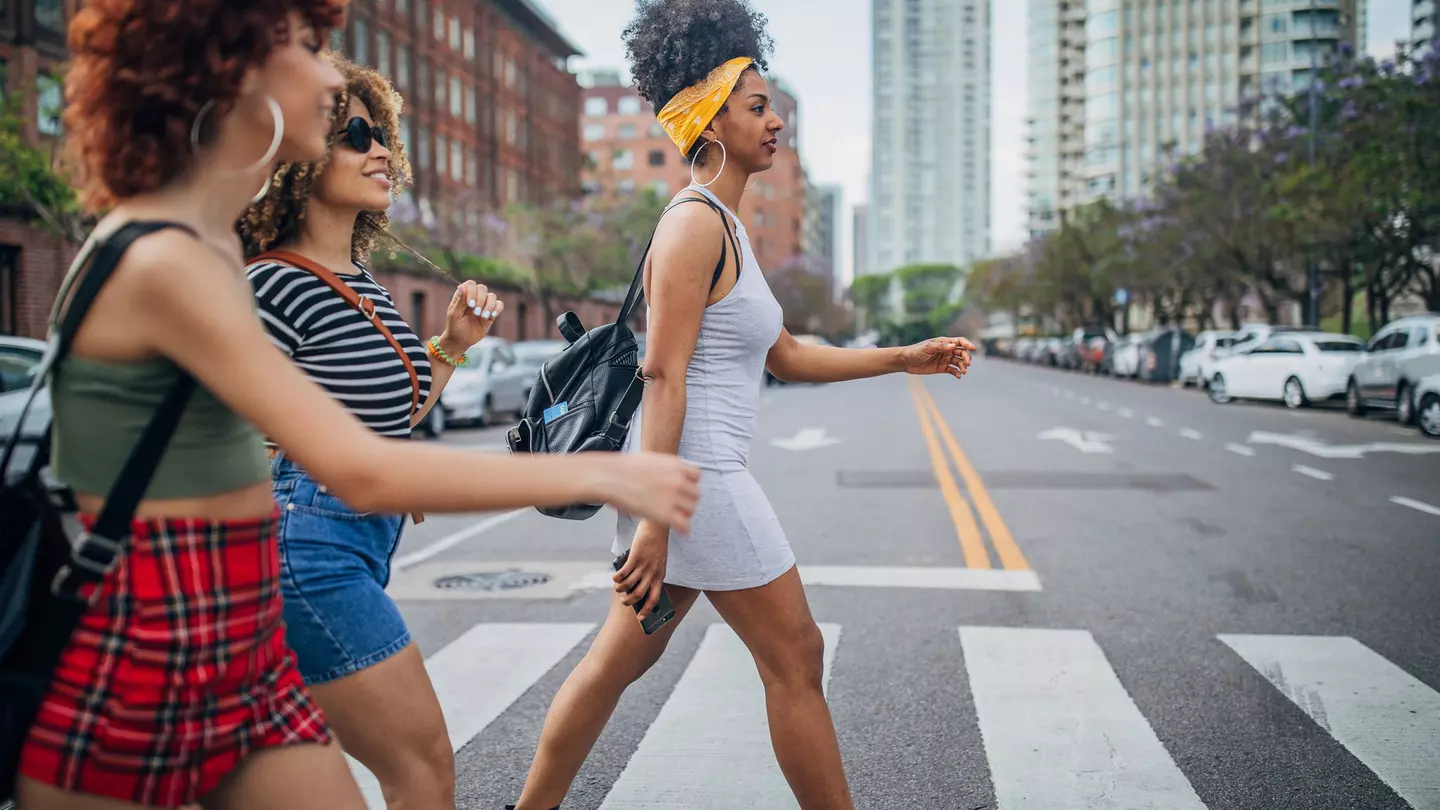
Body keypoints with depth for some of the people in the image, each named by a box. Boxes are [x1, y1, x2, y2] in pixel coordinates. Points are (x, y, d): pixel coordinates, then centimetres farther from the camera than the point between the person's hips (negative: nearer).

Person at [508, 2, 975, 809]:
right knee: (795, 659, 3)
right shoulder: (695, 224, -13)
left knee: (623, 657, 16)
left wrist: (904, 358, 19)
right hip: (695, 472, -10)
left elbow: (785, 355, 21)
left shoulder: (726, 226, 18)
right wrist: (656, 516, -23)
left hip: (690, 470, 10)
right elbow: (664, 375, -20)